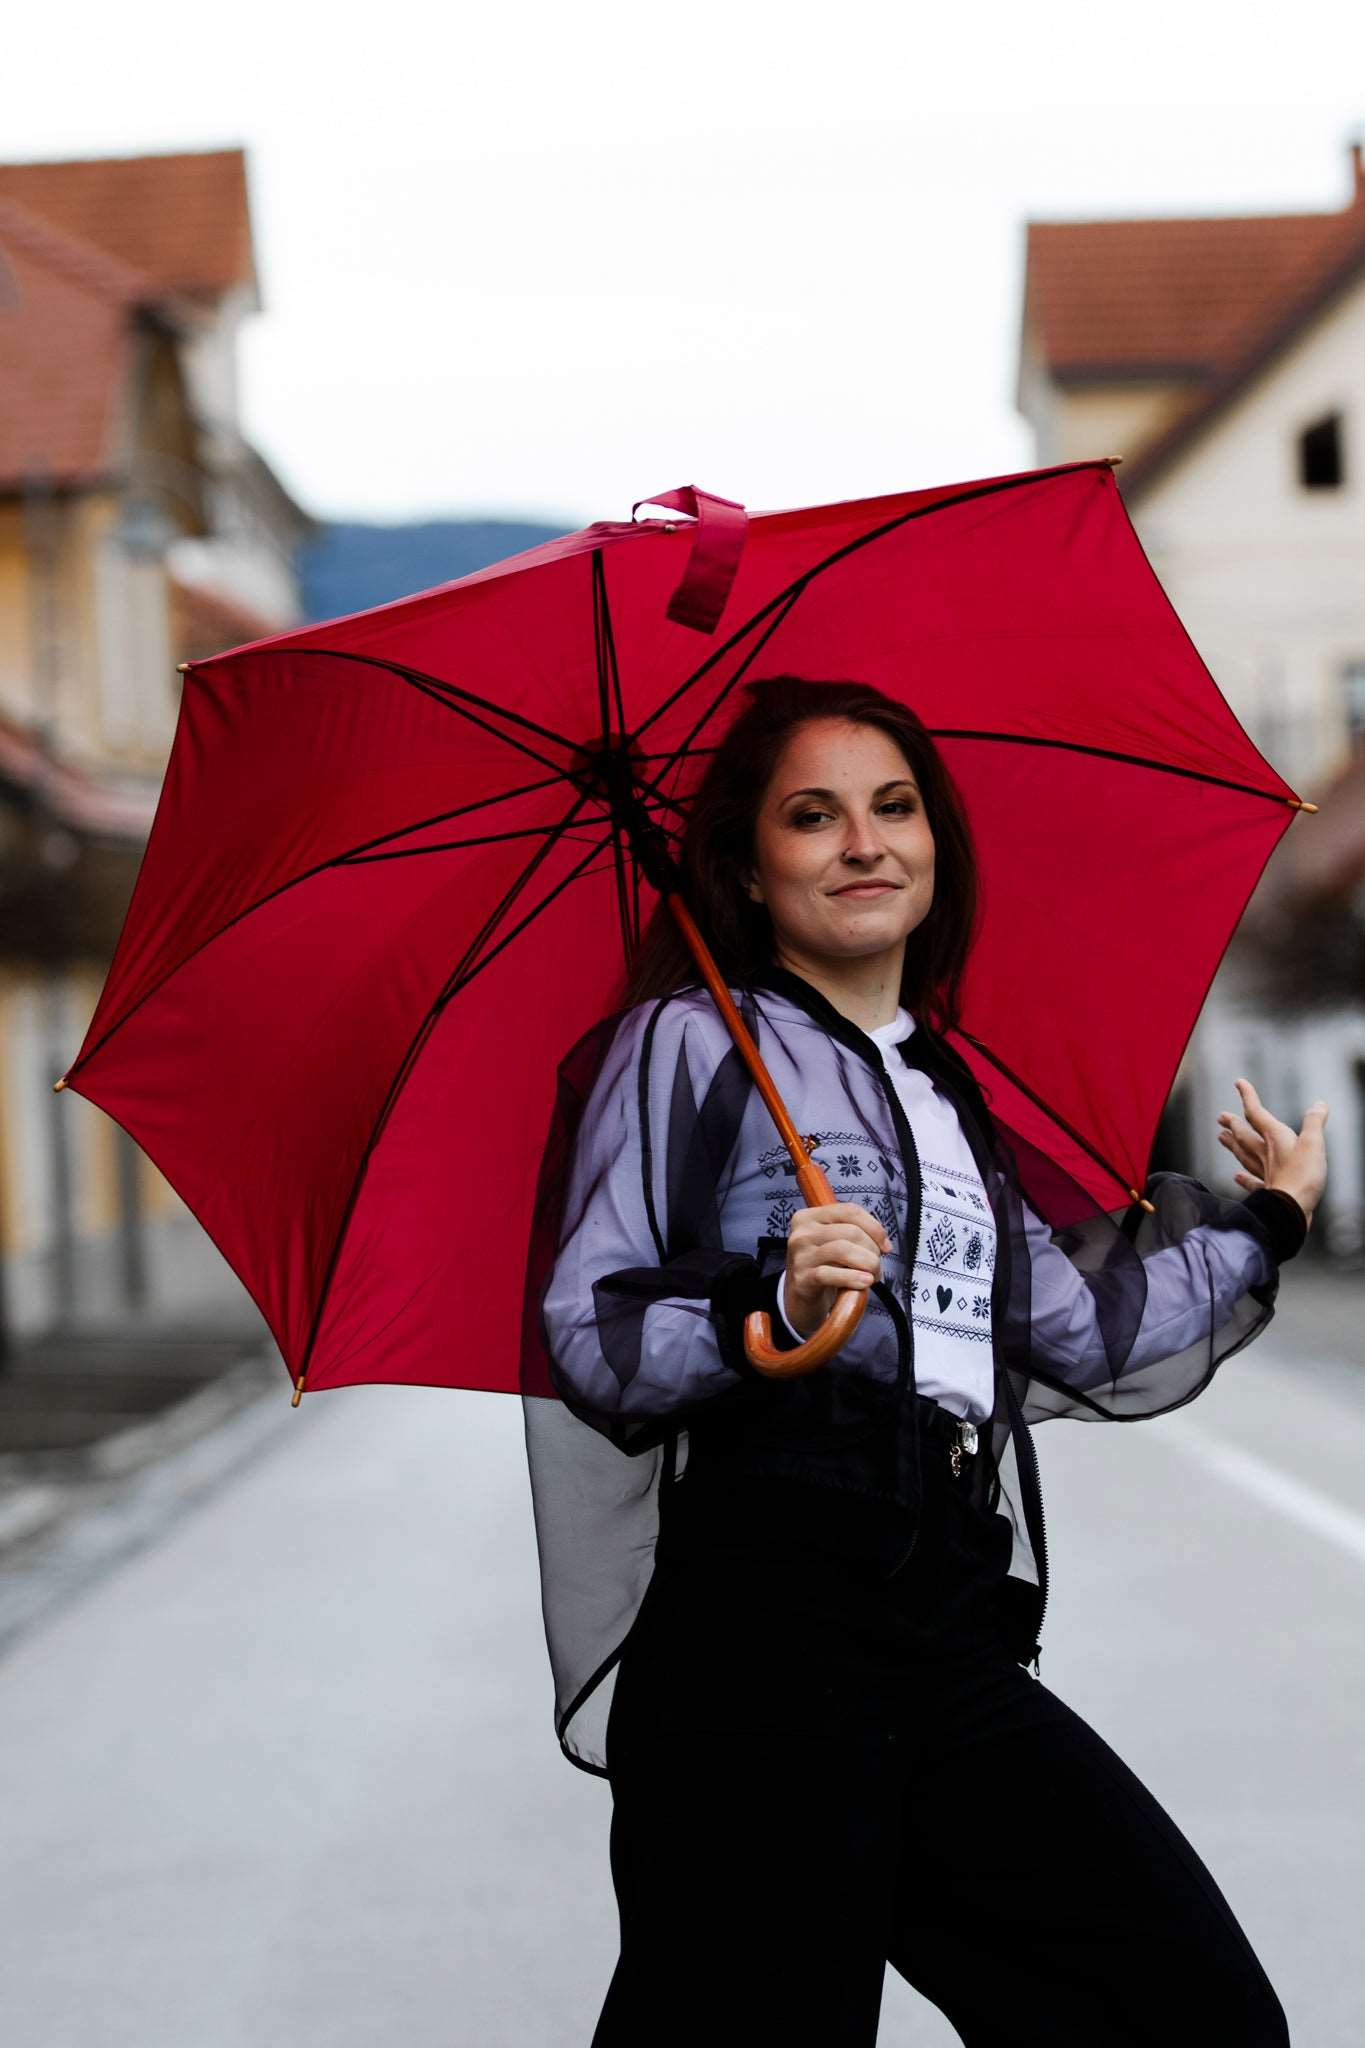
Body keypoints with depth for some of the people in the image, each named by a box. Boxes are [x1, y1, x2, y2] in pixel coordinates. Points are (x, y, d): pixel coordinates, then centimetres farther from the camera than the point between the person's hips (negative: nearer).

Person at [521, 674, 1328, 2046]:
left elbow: (1081, 1336, 27)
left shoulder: (960, 1106, 25)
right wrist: (769, 1307, -19)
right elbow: (586, 1338, -1)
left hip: (954, 1638, 6)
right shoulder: (688, 1043, 6)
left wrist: (1259, 1226, 40)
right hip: (758, 1611, -6)